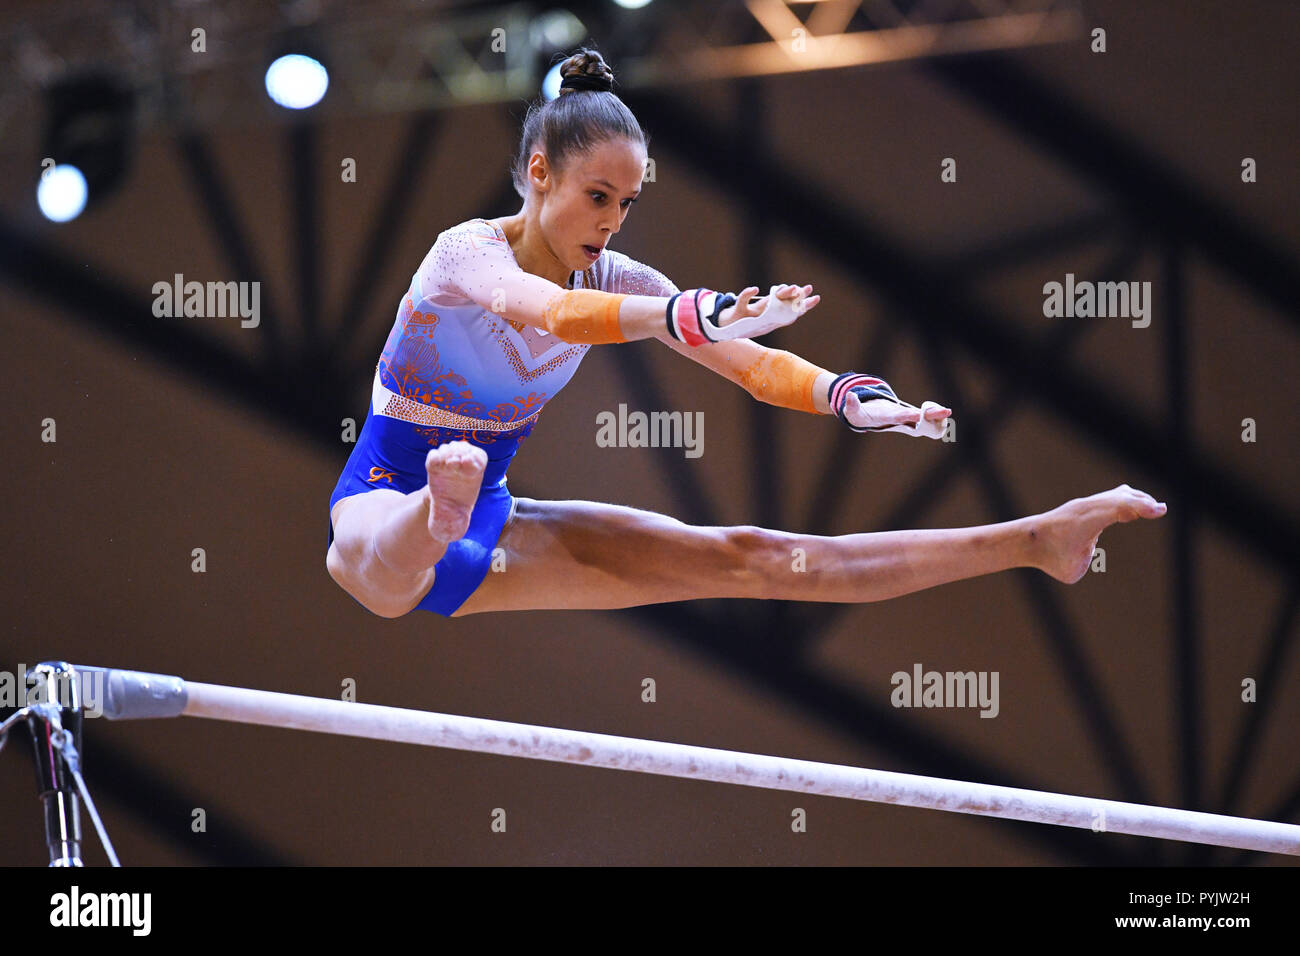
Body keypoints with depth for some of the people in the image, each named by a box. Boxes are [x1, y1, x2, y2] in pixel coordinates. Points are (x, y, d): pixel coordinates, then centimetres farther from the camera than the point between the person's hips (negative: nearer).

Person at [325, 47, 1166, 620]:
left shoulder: (613, 279, 0)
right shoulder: (469, 252, -20)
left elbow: (747, 360, -10)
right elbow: (537, 307, -44)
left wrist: (848, 395, -31)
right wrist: (694, 315, -61)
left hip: (493, 529, 5)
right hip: (384, 506, -5)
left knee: (757, 559, -4)